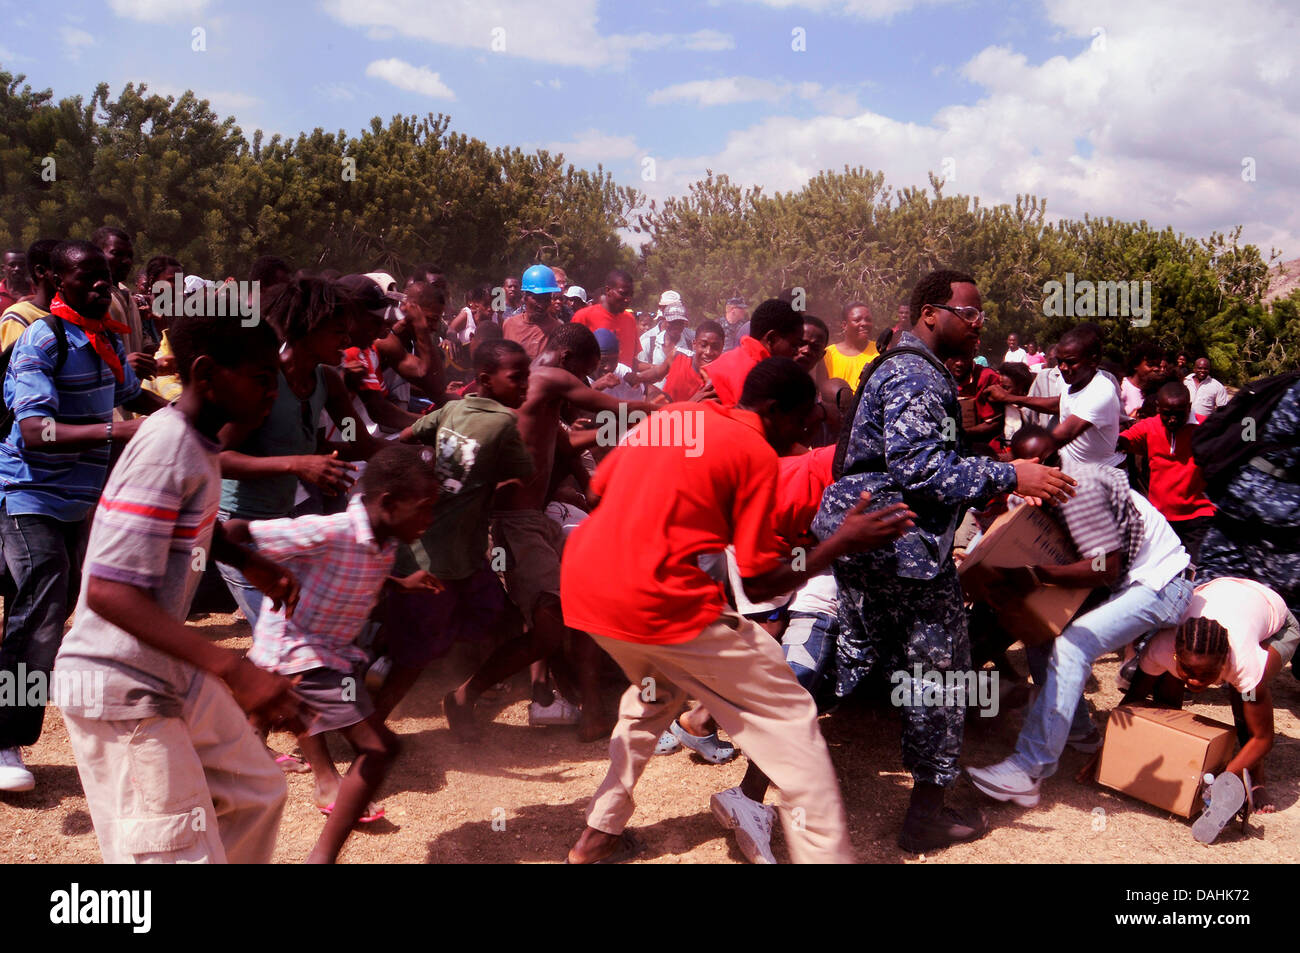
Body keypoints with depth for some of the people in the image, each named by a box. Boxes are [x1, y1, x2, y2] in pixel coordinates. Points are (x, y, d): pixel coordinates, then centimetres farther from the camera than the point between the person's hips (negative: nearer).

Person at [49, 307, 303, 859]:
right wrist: (234, 669, -35)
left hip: (171, 672, 9)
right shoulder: (165, 449, -23)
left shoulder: (197, 441, 4)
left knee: (258, 791, 19)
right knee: (181, 851, -5)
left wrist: (252, 565, 5)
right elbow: (108, 590, -29)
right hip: (121, 691, -9)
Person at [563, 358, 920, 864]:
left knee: (656, 689, 34)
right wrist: (842, 542, 5)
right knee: (787, 716, 7)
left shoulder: (668, 414, 16)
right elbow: (761, 584, -3)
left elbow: (598, 487, 22)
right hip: (657, 602, -8)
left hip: (581, 585, 8)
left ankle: (599, 834, 35)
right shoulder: (756, 452, -2)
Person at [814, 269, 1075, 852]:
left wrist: (996, 485, 16)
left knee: (857, 656, 19)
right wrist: (1009, 477, -24)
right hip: (904, 546, -11)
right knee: (939, 668, 3)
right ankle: (927, 814, 15)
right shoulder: (918, 377, -15)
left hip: (852, 534, 11)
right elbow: (920, 469, -25)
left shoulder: (902, 369, 20)